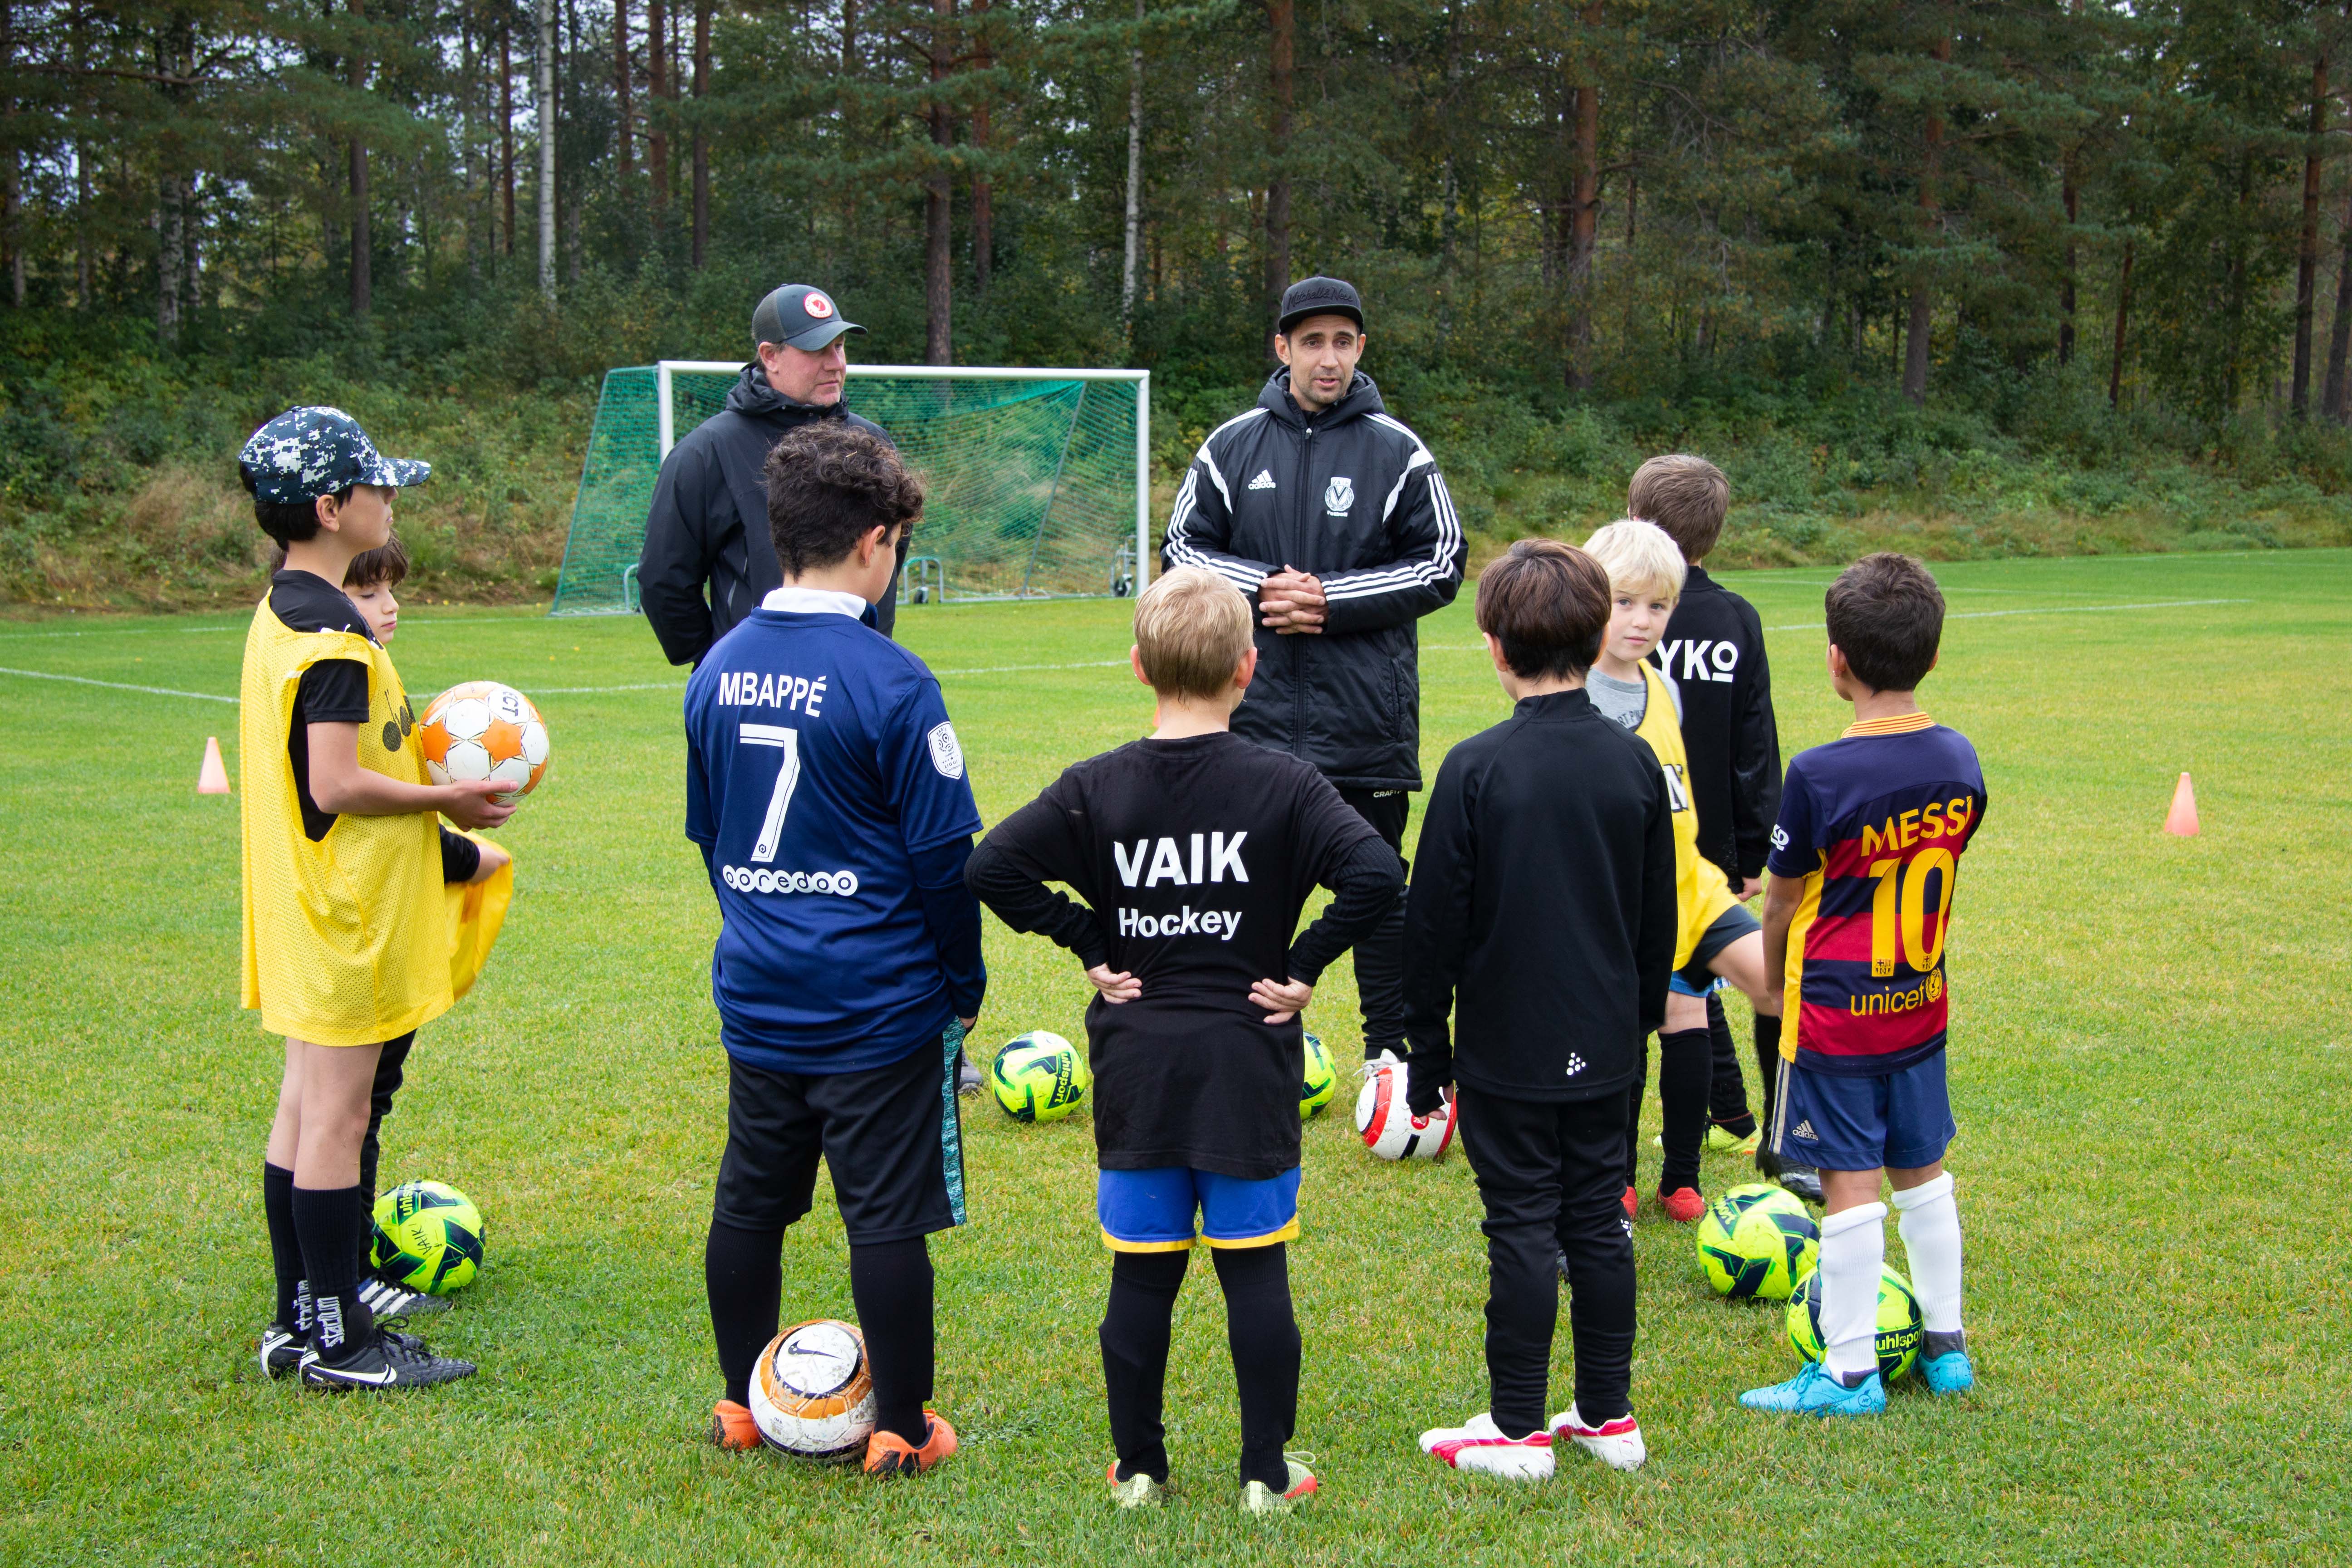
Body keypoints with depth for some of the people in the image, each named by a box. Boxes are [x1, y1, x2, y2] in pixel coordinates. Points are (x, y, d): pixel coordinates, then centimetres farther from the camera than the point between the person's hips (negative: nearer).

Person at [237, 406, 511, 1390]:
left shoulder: (280, 614, 12)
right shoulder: (333, 634, -19)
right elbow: (339, 786, -23)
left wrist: (423, 761, 13)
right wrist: (445, 798, -12)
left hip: (299, 904, 10)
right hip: (344, 913, -10)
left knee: (303, 1109, 14)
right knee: (336, 1115, -3)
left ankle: (298, 1320, 23)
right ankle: (340, 1341, 5)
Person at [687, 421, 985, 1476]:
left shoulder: (718, 668, 2)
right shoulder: (891, 683, -17)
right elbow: (943, 855, -12)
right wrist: (965, 984, 0)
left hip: (757, 996, 6)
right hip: (880, 1006, -6)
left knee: (749, 1200, 17)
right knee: (888, 1217, 3)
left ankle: (745, 1404, 30)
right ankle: (900, 1429, 12)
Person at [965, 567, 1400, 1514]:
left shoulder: (1096, 788, -3)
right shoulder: (1284, 785, -9)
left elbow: (990, 867, -9)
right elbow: (1376, 875, -19)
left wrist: (1089, 948, -3)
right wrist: (1303, 967, -9)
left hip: (1134, 1070, 2)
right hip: (1248, 1070, -1)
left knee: (1141, 1274, 10)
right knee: (1256, 1271, 7)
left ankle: (1138, 1469, 19)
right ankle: (1267, 1473, 14)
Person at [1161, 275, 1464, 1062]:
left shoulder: (1398, 452, 0)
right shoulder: (1233, 445, 6)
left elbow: (1441, 566, 0)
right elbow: (1183, 548, 9)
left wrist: (1332, 599, -11)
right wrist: (1264, 587, -9)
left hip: (1366, 722, -2)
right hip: (1255, 710, 2)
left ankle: (1390, 1051, 16)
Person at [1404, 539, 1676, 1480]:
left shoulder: (1476, 769, -15)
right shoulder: (1635, 763, -1)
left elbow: (1436, 920, -10)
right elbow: (1659, 918, 9)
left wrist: (1427, 1047, -1)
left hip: (1507, 1050, -4)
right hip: (1604, 1048, 4)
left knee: (1523, 1230, 2)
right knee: (1598, 1220, 13)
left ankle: (1517, 1429, 10)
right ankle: (1607, 1415, 22)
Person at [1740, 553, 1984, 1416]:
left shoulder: (1819, 775, -19)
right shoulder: (1961, 762, -2)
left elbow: (1781, 904, -8)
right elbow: (1936, 871, 9)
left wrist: (1776, 983, 11)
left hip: (1835, 1014, -6)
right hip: (1922, 1004, 6)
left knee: (1850, 1185, 0)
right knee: (1922, 1172, 17)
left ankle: (1850, 1373, 6)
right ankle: (1946, 1345, 27)